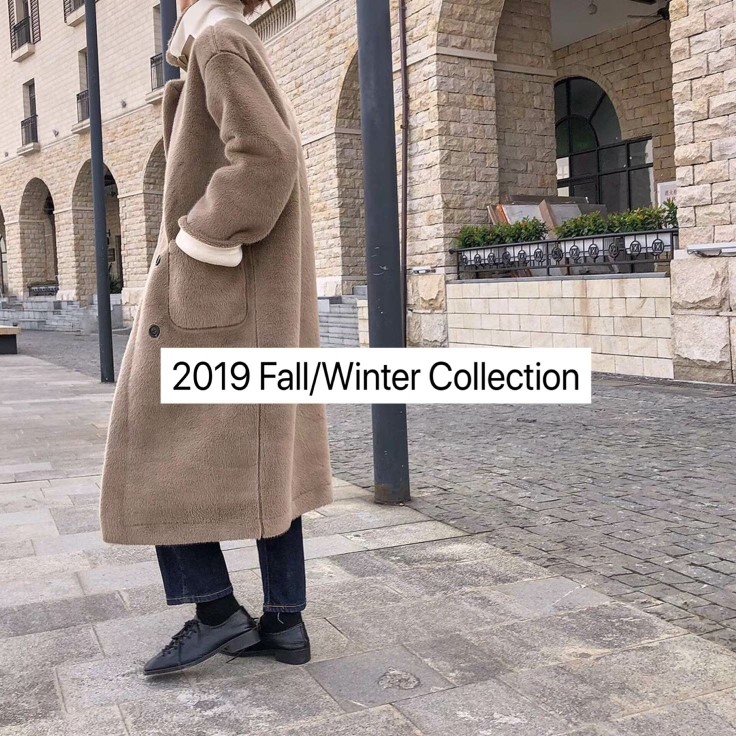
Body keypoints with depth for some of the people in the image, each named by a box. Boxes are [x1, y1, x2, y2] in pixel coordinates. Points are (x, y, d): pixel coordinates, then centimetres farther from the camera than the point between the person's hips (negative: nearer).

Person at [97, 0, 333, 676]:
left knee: (159, 453, -1)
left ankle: (218, 610, 2)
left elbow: (266, 158, -22)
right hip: (261, 305, 10)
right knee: (261, 457, 7)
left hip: (210, 291, -9)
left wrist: (202, 238, -16)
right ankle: (286, 620, 11)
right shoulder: (253, 64, 22)